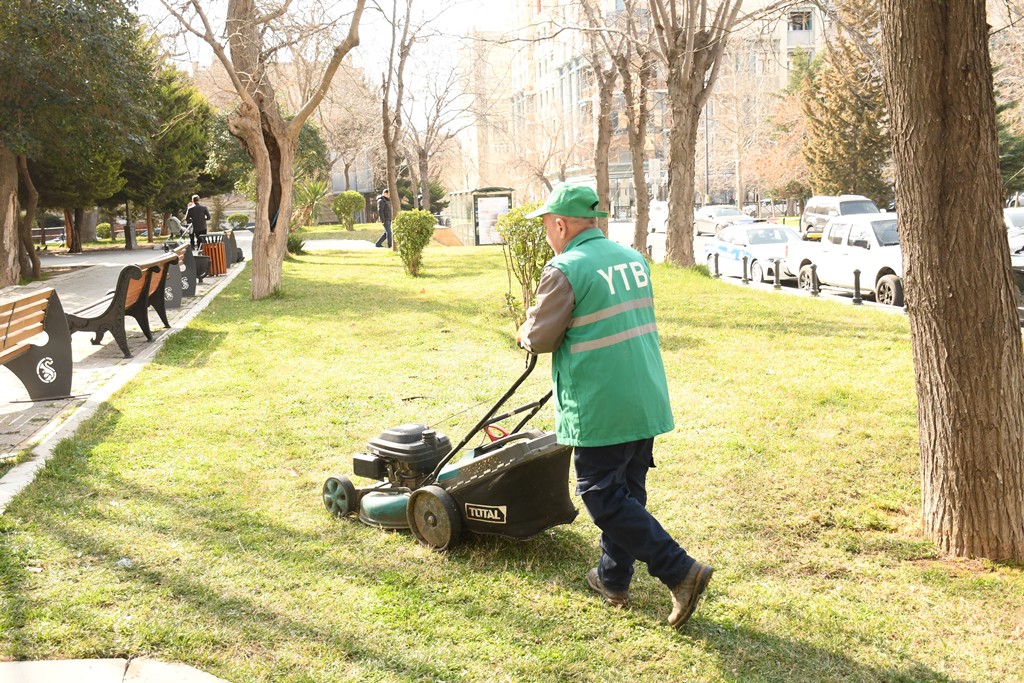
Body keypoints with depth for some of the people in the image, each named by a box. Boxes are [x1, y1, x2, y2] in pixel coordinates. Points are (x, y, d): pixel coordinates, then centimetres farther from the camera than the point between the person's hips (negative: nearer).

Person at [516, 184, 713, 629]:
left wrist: (524, 333, 13)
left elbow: (541, 338, -8)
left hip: (600, 408, -8)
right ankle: (613, 579, 29)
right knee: (627, 491, 17)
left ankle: (680, 571, -4)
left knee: (602, 496, 1)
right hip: (647, 400, 8)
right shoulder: (633, 259, 10)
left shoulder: (564, 271, -14)